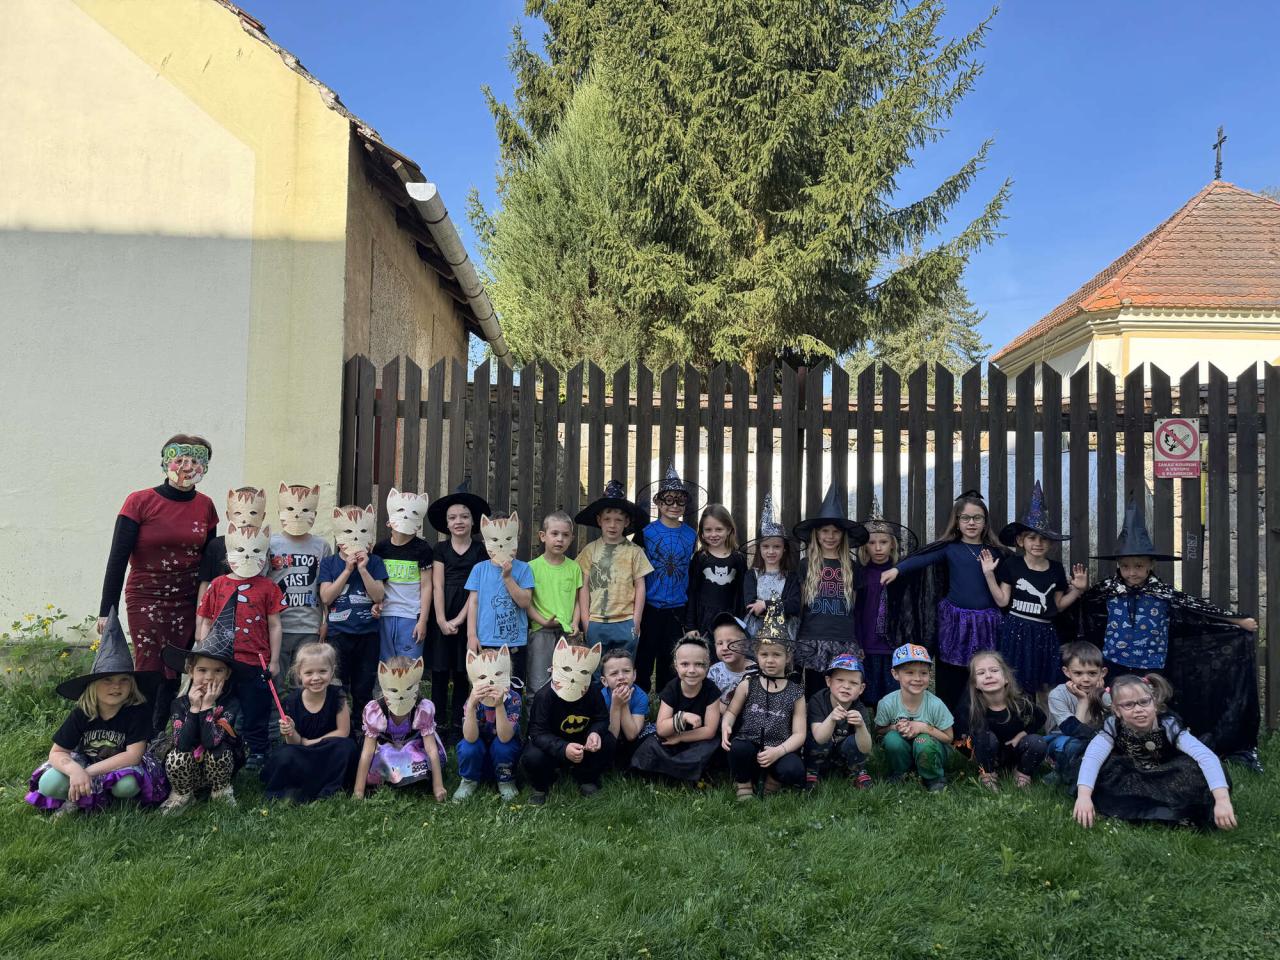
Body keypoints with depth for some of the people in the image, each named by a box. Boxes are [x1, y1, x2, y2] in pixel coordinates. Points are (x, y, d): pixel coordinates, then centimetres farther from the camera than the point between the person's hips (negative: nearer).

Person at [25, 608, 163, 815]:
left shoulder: (138, 711, -20)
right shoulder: (81, 713, -12)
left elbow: (134, 755, -24)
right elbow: (56, 752, -10)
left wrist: (88, 772, -28)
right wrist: (75, 770, -33)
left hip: (120, 767, -1)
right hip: (83, 764, 1)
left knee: (128, 785, -35)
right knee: (49, 784, -27)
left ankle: (83, 797, -6)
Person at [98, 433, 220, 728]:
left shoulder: (205, 506, 4)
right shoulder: (139, 501, -6)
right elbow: (117, 558, -6)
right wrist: (106, 610, -9)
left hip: (188, 604, 3)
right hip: (146, 601, -3)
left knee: (172, 676, 6)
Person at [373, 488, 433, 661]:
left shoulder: (422, 548, -2)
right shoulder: (380, 547, 6)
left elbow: (426, 586, -3)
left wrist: (423, 620, -7)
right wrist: (375, 604, -3)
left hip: (411, 616, -3)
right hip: (384, 616, 3)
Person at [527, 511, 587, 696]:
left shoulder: (574, 567, 8)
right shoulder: (533, 567, -3)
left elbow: (577, 600, 12)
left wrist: (575, 623, -3)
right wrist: (543, 621, -13)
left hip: (567, 632, 3)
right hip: (541, 631, -3)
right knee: (538, 684, -5)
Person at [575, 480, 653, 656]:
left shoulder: (634, 551, -1)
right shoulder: (590, 550, 2)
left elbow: (640, 587, 2)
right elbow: (585, 587, 5)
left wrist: (636, 622, 0)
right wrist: (586, 621, 2)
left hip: (625, 623, -1)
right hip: (596, 623, 1)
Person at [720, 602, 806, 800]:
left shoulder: (796, 693, 3)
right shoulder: (747, 685, 6)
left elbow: (799, 734, 0)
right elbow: (731, 711, 12)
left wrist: (778, 751, -18)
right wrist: (726, 726, -12)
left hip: (780, 750, 0)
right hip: (750, 746, 0)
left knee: (794, 771, -32)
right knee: (738, 747, -35)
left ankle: (773, 780, 5)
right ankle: (744, 784, -2)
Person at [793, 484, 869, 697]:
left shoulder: (850, 566, 11)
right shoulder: (806, 565, 7)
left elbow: (855, 607, 14)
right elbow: (798, 605, 8)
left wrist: (859, 645, 11)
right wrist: (795, 641, 4)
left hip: (845, 643, 1)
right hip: (813, 641, -1)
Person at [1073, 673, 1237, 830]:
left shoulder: (1169, 726, -27)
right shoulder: (1113, 727, -24)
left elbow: (1207, 757, -40)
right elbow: (1092, 757, -39)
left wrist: (1222, 799, -55)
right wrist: (1083, 795, -56)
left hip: (1167, 783, -1)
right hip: (1129, 781, 1)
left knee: (1194, 770, -29)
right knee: (1105, 768, -28)